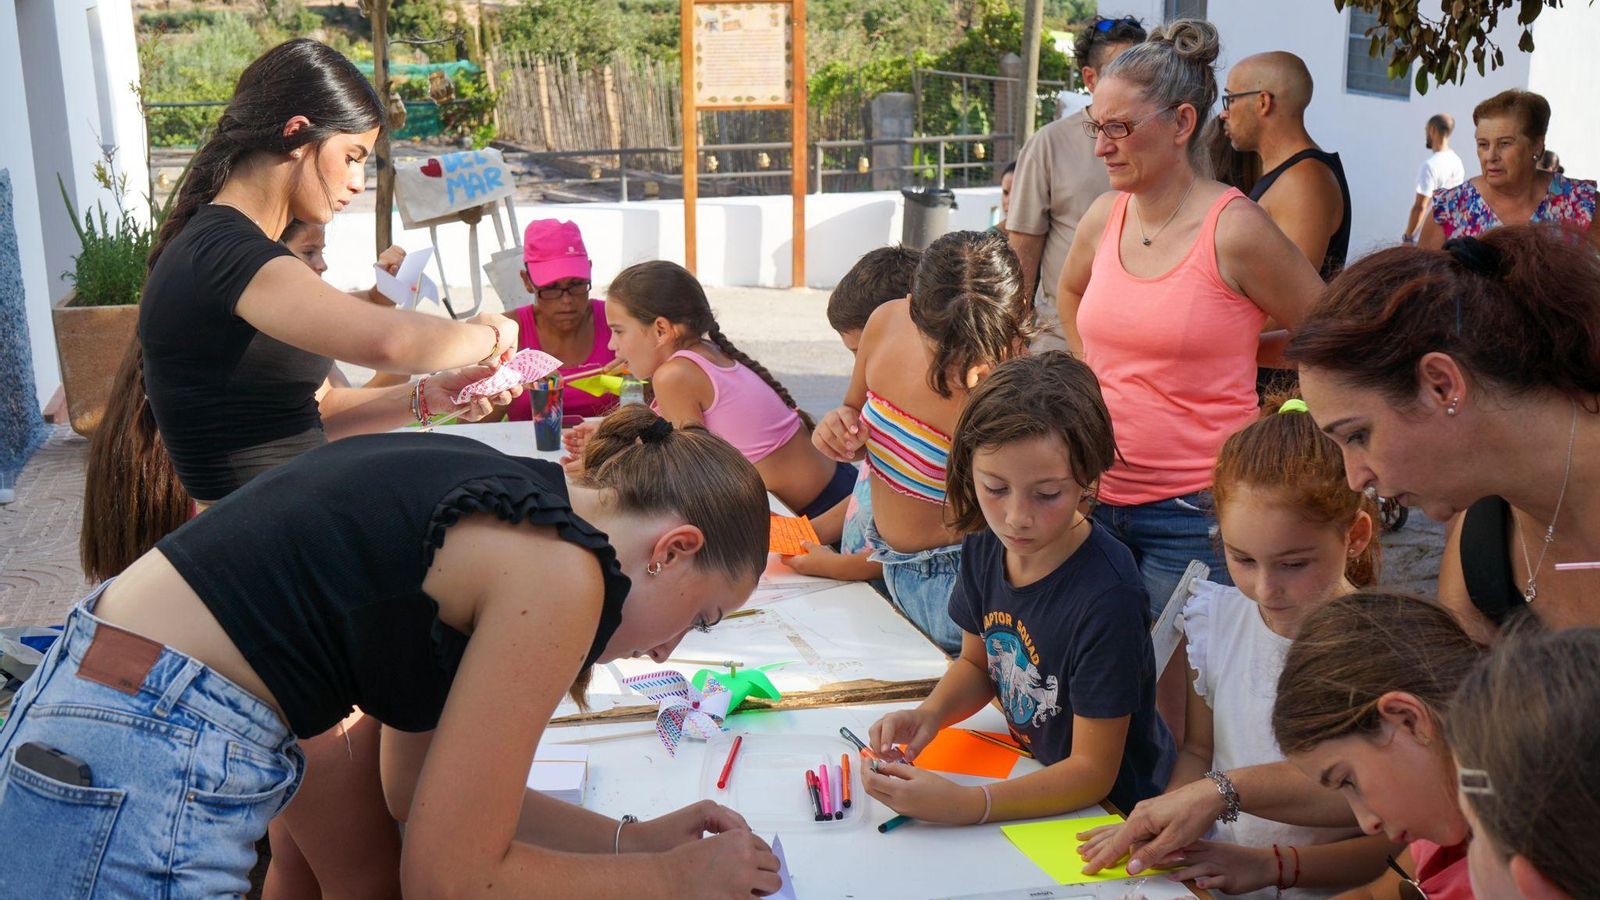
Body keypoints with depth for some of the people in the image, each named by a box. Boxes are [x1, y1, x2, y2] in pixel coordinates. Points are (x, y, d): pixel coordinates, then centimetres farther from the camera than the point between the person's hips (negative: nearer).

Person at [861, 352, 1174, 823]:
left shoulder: (1107, 597, -25)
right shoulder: (985, 546, -4)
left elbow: (1091, 772, -20)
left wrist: (966, 804, -31)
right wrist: (929, 713, -7)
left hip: (1116, 816, -6)